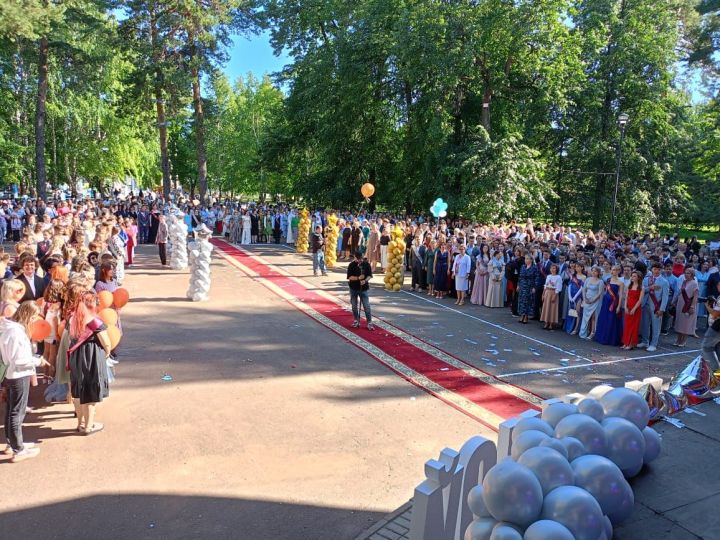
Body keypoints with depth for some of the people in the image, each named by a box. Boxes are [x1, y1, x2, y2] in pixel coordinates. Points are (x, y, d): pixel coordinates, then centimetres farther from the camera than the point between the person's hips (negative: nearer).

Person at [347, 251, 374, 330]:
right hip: (353, 288, 1)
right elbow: (349, 277, -12)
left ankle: (369, 322, -1)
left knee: (367, 306, -5)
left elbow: (369, 275, -2)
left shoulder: (366, 264, -4)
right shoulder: (351, 265, -7)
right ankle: (356, 321, 27)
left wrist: (365, 280, -23)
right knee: (354, 306, 12)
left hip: (364, 288, -1)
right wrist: (358, 278, -27)